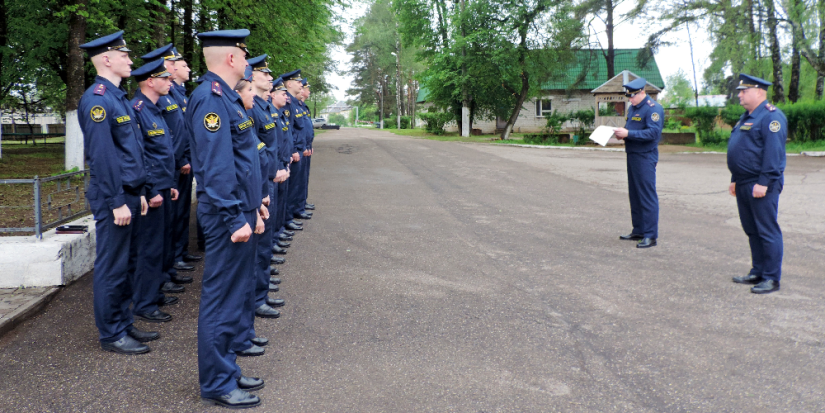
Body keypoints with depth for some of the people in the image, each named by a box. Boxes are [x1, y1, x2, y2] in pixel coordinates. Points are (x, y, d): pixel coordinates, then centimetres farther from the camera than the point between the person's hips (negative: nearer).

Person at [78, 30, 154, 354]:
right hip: (114, 198, -10)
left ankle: (124, 325, 27)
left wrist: (138, 193, 18)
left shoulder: (118, 97, 16)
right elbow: (102, 156, -20)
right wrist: (117, 202, -20)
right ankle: (111, 335, 11)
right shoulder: (97, 99, -15)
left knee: (127, 265, 16)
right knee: (112, 268, 0)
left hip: (129, 194, 10)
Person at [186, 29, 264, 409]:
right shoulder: (211, 98, -17)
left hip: (239, 210, 11)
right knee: (222, 299, -1)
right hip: (228, 216, -11)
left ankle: (226, 370, 29)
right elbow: (216, 166, -23)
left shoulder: (226, 96, 15)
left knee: (233, 295, 17)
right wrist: (235, 218, -23)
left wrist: (251, 205, 21)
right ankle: (217, 385, 11)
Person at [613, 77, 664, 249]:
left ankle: (650, 236, -4)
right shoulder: (632, 108, 15)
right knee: (635, 195, 14)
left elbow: (653, 132, -22)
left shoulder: (653, 108, -13)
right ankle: (638, 231, 24)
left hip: (645, 157, -9)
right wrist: (621, 132, 1)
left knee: (647, 196, -7)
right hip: (632, 156, 9)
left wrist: (628, 133, -24)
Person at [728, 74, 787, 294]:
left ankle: (772, 278, 2)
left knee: (767, 231, -4)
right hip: (744, 185, 10)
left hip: (762, 185, -10)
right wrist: (734, 179, 21)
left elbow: (773, 153, -20)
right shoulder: (747, 117, 18)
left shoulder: (771, 116, -13)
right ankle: (757, 272, 23)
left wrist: (764, 183, -23)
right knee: (752, 230, 14)